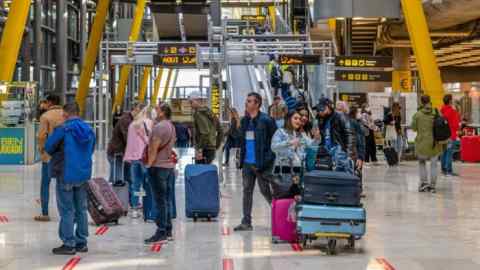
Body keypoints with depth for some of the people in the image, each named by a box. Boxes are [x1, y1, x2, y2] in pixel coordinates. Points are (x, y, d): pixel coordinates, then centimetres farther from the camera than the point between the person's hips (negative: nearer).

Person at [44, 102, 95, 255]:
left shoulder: (63, 129, -14)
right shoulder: (88, 130, 5)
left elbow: (48, 147, -4)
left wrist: (58, 155, 15)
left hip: (66, 174, -6)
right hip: (84, 174, 6)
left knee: (67, 210, 1)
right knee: (81, 209, 13)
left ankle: (69, 244, 2)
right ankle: (81, 243, 18)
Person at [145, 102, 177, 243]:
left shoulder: (159, 126, -15)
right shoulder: (171, 126, 15)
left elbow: (154, 148, -17)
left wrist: (149, 163, -10)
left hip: (158, 167, -9)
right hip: (169, 166, 9)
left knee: (160, 201, -7)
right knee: (168, 200, 11)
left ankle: (161, 232, -5)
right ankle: (168, 231, 14)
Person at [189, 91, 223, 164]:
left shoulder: (199, 113, -11)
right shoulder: (209, 112, 18)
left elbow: (205, 133, -23)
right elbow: (220, 132, 20)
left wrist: (199, 149, -21)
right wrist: (216, 146, 21)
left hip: (204, 150, -10)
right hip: (212, 149, 10)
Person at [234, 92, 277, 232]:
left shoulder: (266, 121, -11)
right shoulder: (244, 121, 11)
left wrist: (266, 161, -14)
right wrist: (242, 158, 13)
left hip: (261, 163, -7)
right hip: (247, 162, 7)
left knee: (265, 191, -1)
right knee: (247, 191, 8)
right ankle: (246, 222, 13)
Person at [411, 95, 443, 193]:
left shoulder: (417, 114, -8)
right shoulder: (435, 114, -5)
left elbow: (414, 128, 0)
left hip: (422, 142, -1)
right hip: (435, 143, 1)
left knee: (422, 163, 19)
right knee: (433, 164, 11)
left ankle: (424, 182, 11)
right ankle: (432, 185, 11)